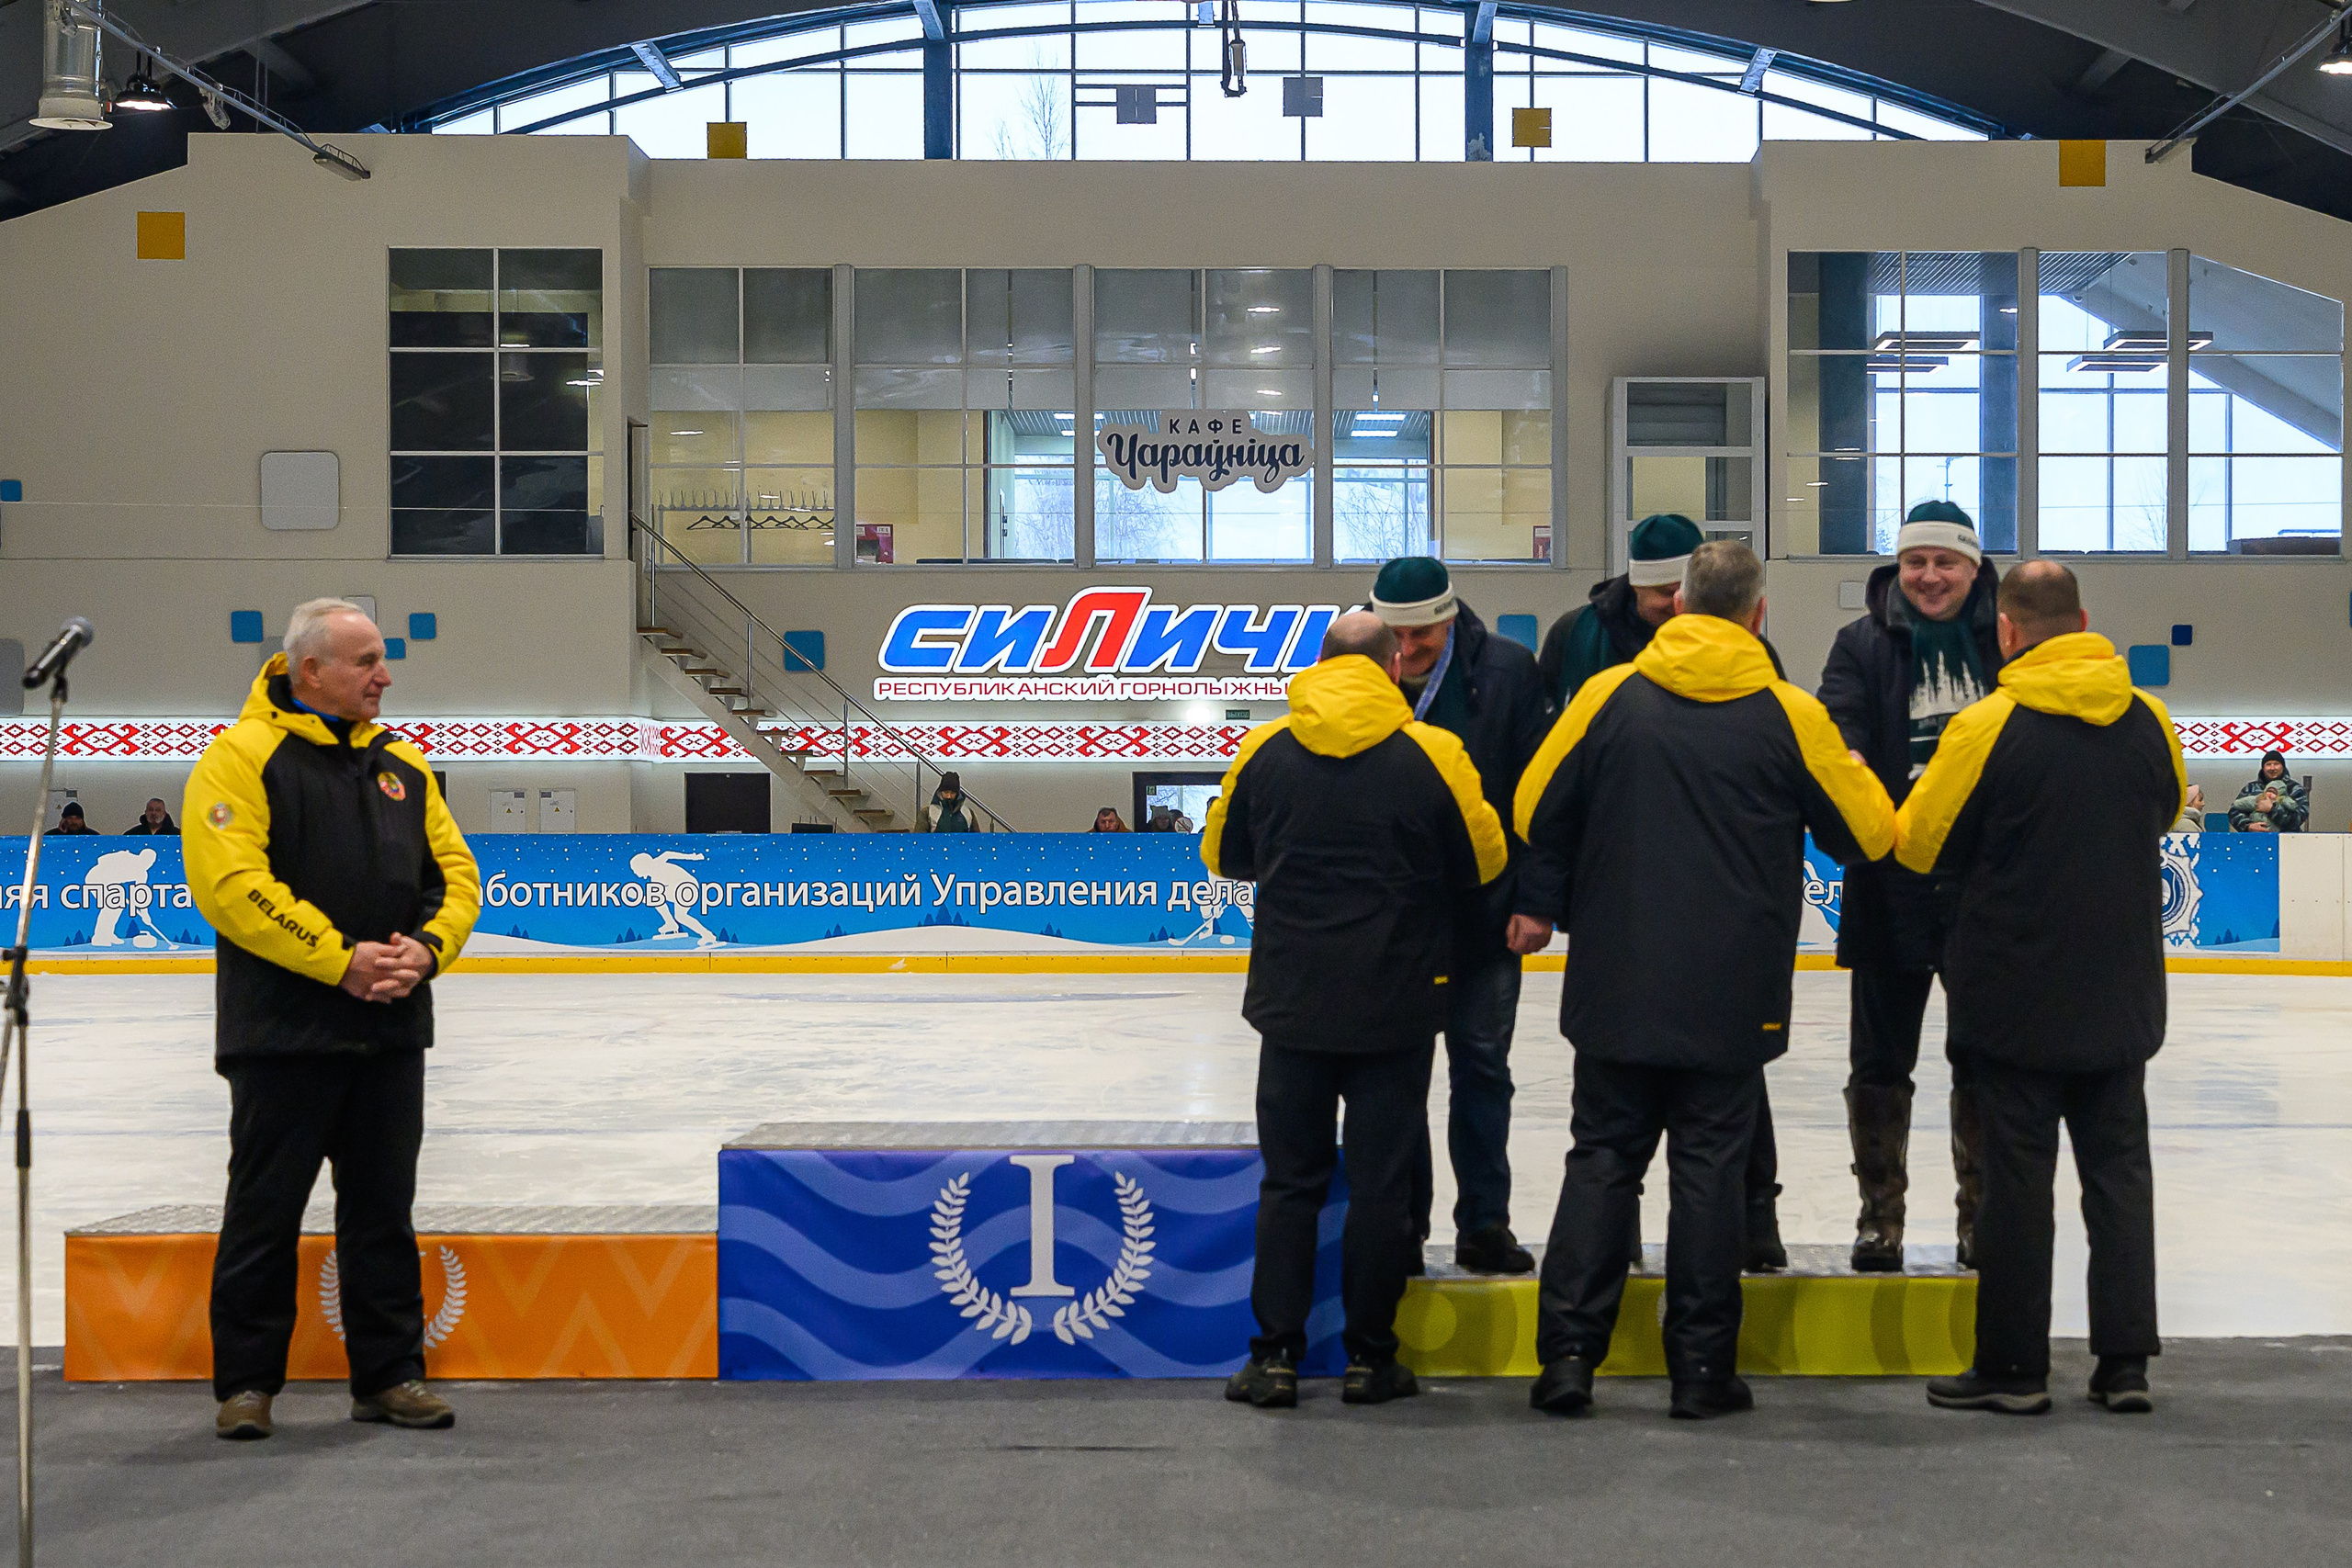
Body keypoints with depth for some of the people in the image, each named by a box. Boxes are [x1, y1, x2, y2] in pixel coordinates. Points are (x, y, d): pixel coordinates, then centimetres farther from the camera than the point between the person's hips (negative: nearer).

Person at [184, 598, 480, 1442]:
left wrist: (428, 947, -9)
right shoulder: (241, 756, -7)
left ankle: (390, 1373, 19)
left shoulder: (402, 764, 13)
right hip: (284, 1031, -5)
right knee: (265, 1209, 3)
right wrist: (340, 960, -20)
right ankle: (246, 1381, 15)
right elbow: (230, 884, -17)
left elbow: (455, 871, 12)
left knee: (384, 1206, 11)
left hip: (392, 1029, 5)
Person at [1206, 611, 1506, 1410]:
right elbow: (1487, 861, 1)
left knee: (1290, 1179, 10)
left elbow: (1224, 855, 11)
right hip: (1396, 1005, -1)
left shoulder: (1264, 750, -2)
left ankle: (1276, 1353, 9)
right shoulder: (1432, 754, -8)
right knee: (1381, 1183, 6)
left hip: (1291, 1000, 2)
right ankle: (1370, 1357, 11)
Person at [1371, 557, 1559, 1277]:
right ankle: (1402, 1220, 19)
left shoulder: (1507, 670, -7)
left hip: (1486, 913, -1)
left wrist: (1535, 900, -8)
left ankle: (1484, 1223, 16)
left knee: (1481, 1064, 7)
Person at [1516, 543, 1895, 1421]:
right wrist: (1851, 770, 22)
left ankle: (1568, 1355, 7)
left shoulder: (1609, 696, -3)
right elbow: (1870, 835, 2)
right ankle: (1702, 1367, 10)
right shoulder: (1790, 715, -6)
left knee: (1601, 1158, 10)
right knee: (1709, 1165, 6)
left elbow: (1536, 817, 2)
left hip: (1615, 986, 1)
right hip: (1731, 997, -1)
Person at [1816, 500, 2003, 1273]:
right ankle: (1879, 1215, 18)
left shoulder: (2006, 642, 2)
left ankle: (1982, 1212, 24)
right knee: (1879, 1060, 7)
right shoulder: (1864, 644, 2)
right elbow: (1838, 715, -12)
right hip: (1890, 883, 0)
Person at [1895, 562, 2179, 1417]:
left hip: (2017, 993, -4)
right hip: (2121, 994, 4)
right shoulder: (2150, 721, -1)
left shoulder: (1987, 726, -15)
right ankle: (2125, 1360, 14)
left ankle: (2013, 1366, 10)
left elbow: (1920, 843, -6)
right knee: (2119, 1164, 12)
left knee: (2017, 1172, 4)